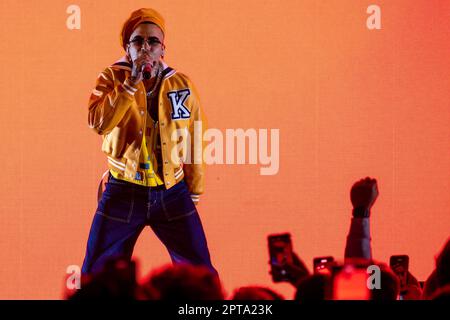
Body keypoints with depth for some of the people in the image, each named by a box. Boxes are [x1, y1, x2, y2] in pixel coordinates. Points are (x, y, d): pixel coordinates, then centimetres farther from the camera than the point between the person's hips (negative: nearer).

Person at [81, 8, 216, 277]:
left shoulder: (182, 85, 0)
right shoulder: (113, 78, -4)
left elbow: (194, 142, 8)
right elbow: (98, 123, -21)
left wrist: (195, 190, 11)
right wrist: (131, 82, -24)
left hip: (171, 192, 1)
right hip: (123, 192, -1)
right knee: (96, 274, 3)